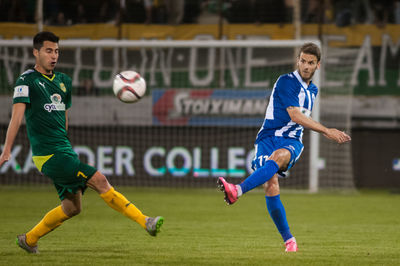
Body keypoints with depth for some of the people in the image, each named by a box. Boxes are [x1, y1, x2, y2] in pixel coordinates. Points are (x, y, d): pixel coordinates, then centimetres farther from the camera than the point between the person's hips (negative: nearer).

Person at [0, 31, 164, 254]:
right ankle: (145, 222, -17)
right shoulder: (27, 81, -7)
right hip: (48, 155, -8)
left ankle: (29, 239, 27)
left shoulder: (64, 81, 15)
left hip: (64, 152, 8)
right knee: (99, 180, -16)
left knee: (72, 207, 10)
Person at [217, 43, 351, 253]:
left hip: (291, 141, 3)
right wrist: (326, 131, -11)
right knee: (270, 184, -25)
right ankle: (288, 239, -14)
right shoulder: (286, 82, -4)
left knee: (278, 157, -36)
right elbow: (295, 116, -13)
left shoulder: (312, 90, 19)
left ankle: (238, 191, -58)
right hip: (268, 137, -3)